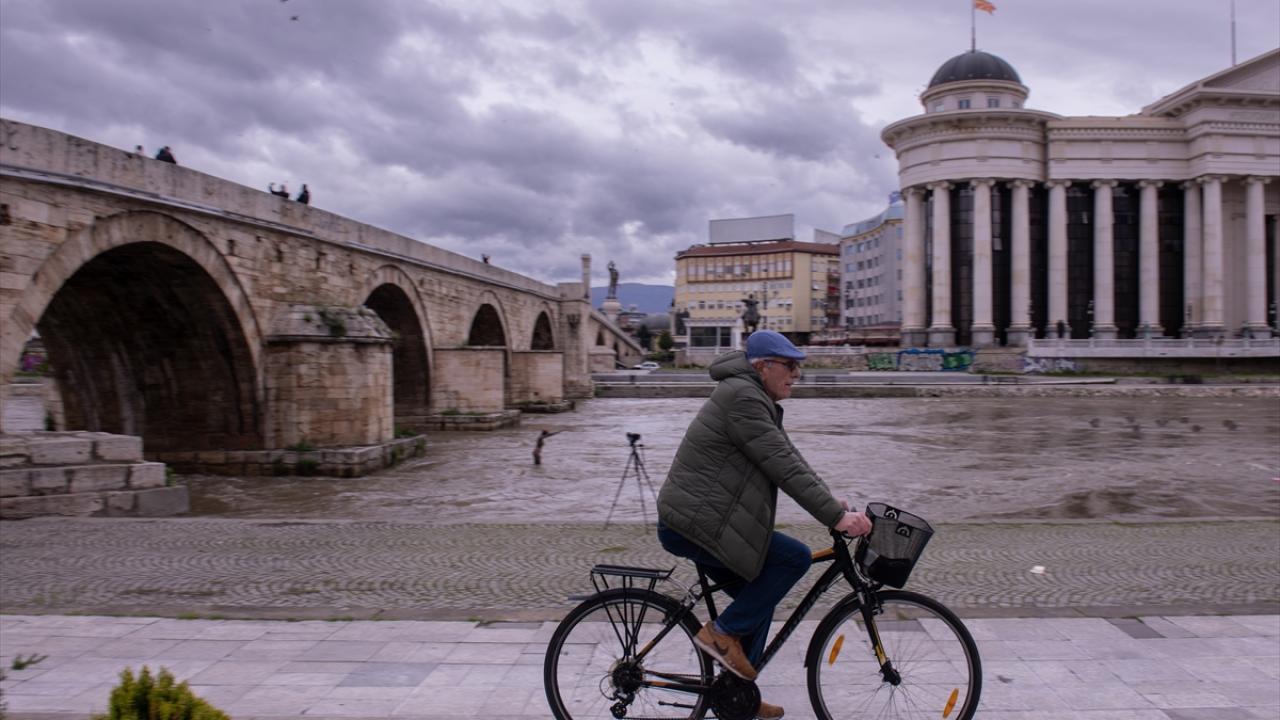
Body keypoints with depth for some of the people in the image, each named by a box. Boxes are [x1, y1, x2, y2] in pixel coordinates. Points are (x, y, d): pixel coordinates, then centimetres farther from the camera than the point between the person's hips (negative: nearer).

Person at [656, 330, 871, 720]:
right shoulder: (743, 398, -17)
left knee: (759, 596, 16)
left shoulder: (755, 398, 17)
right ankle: (722, 632, -3)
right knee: (795, 557, -12)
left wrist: (836, 504, 9)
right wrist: (836, 517, -22)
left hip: (693, 519, 11)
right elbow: (784, 467, -23)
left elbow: (790, 458, 16)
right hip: (692, 523, -11)